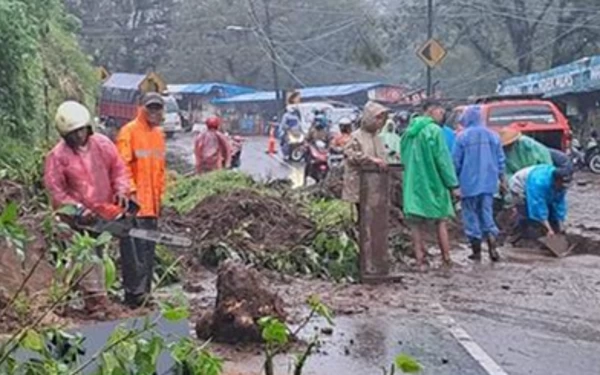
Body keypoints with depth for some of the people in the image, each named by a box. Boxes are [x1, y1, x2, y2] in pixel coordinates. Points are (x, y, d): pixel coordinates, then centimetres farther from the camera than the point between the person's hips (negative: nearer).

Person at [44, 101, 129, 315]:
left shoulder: (103, 144, -5)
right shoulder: (57, 156, -15)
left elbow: (118, 169, 3)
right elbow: (56, 189, -13)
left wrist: (121, 191, -13)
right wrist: (76, 208, -20)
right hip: (79, 217, -4)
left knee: (96, 254, 18)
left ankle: (97, 297, 32)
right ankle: (96, 302, 0)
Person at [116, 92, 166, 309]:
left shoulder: (158, 134, 15)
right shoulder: (129, 132, -8)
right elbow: (122, 165, -13)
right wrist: (131, 190, -20)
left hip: (152, 204, 8)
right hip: (134, 203, -8)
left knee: (148, 249, 12)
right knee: (134, 250, -8)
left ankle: (144, 293, 20)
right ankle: (134, 294, -5)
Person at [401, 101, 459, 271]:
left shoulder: (409, 131, 8)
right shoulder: (434, 130, -11)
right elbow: (443, 159, -13)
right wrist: (453, 184, -9)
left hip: (413, 184, 5)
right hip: (433, 183, -4)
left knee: (417, 224, 6)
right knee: (441, 222, 8)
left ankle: (420, 262, 5)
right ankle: (447, 260, 10)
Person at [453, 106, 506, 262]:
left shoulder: (462, 137, -9)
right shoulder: (493, 136, 5)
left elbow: (456, 161, -6)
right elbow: (500, 160, 9)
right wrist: (501, 178, 20)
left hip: (469, 184, -4)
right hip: (488, 183, 4)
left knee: (471, 215, 6)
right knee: (487, 214, 11)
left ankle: (476, 250, 10)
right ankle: (492, 247, -3)